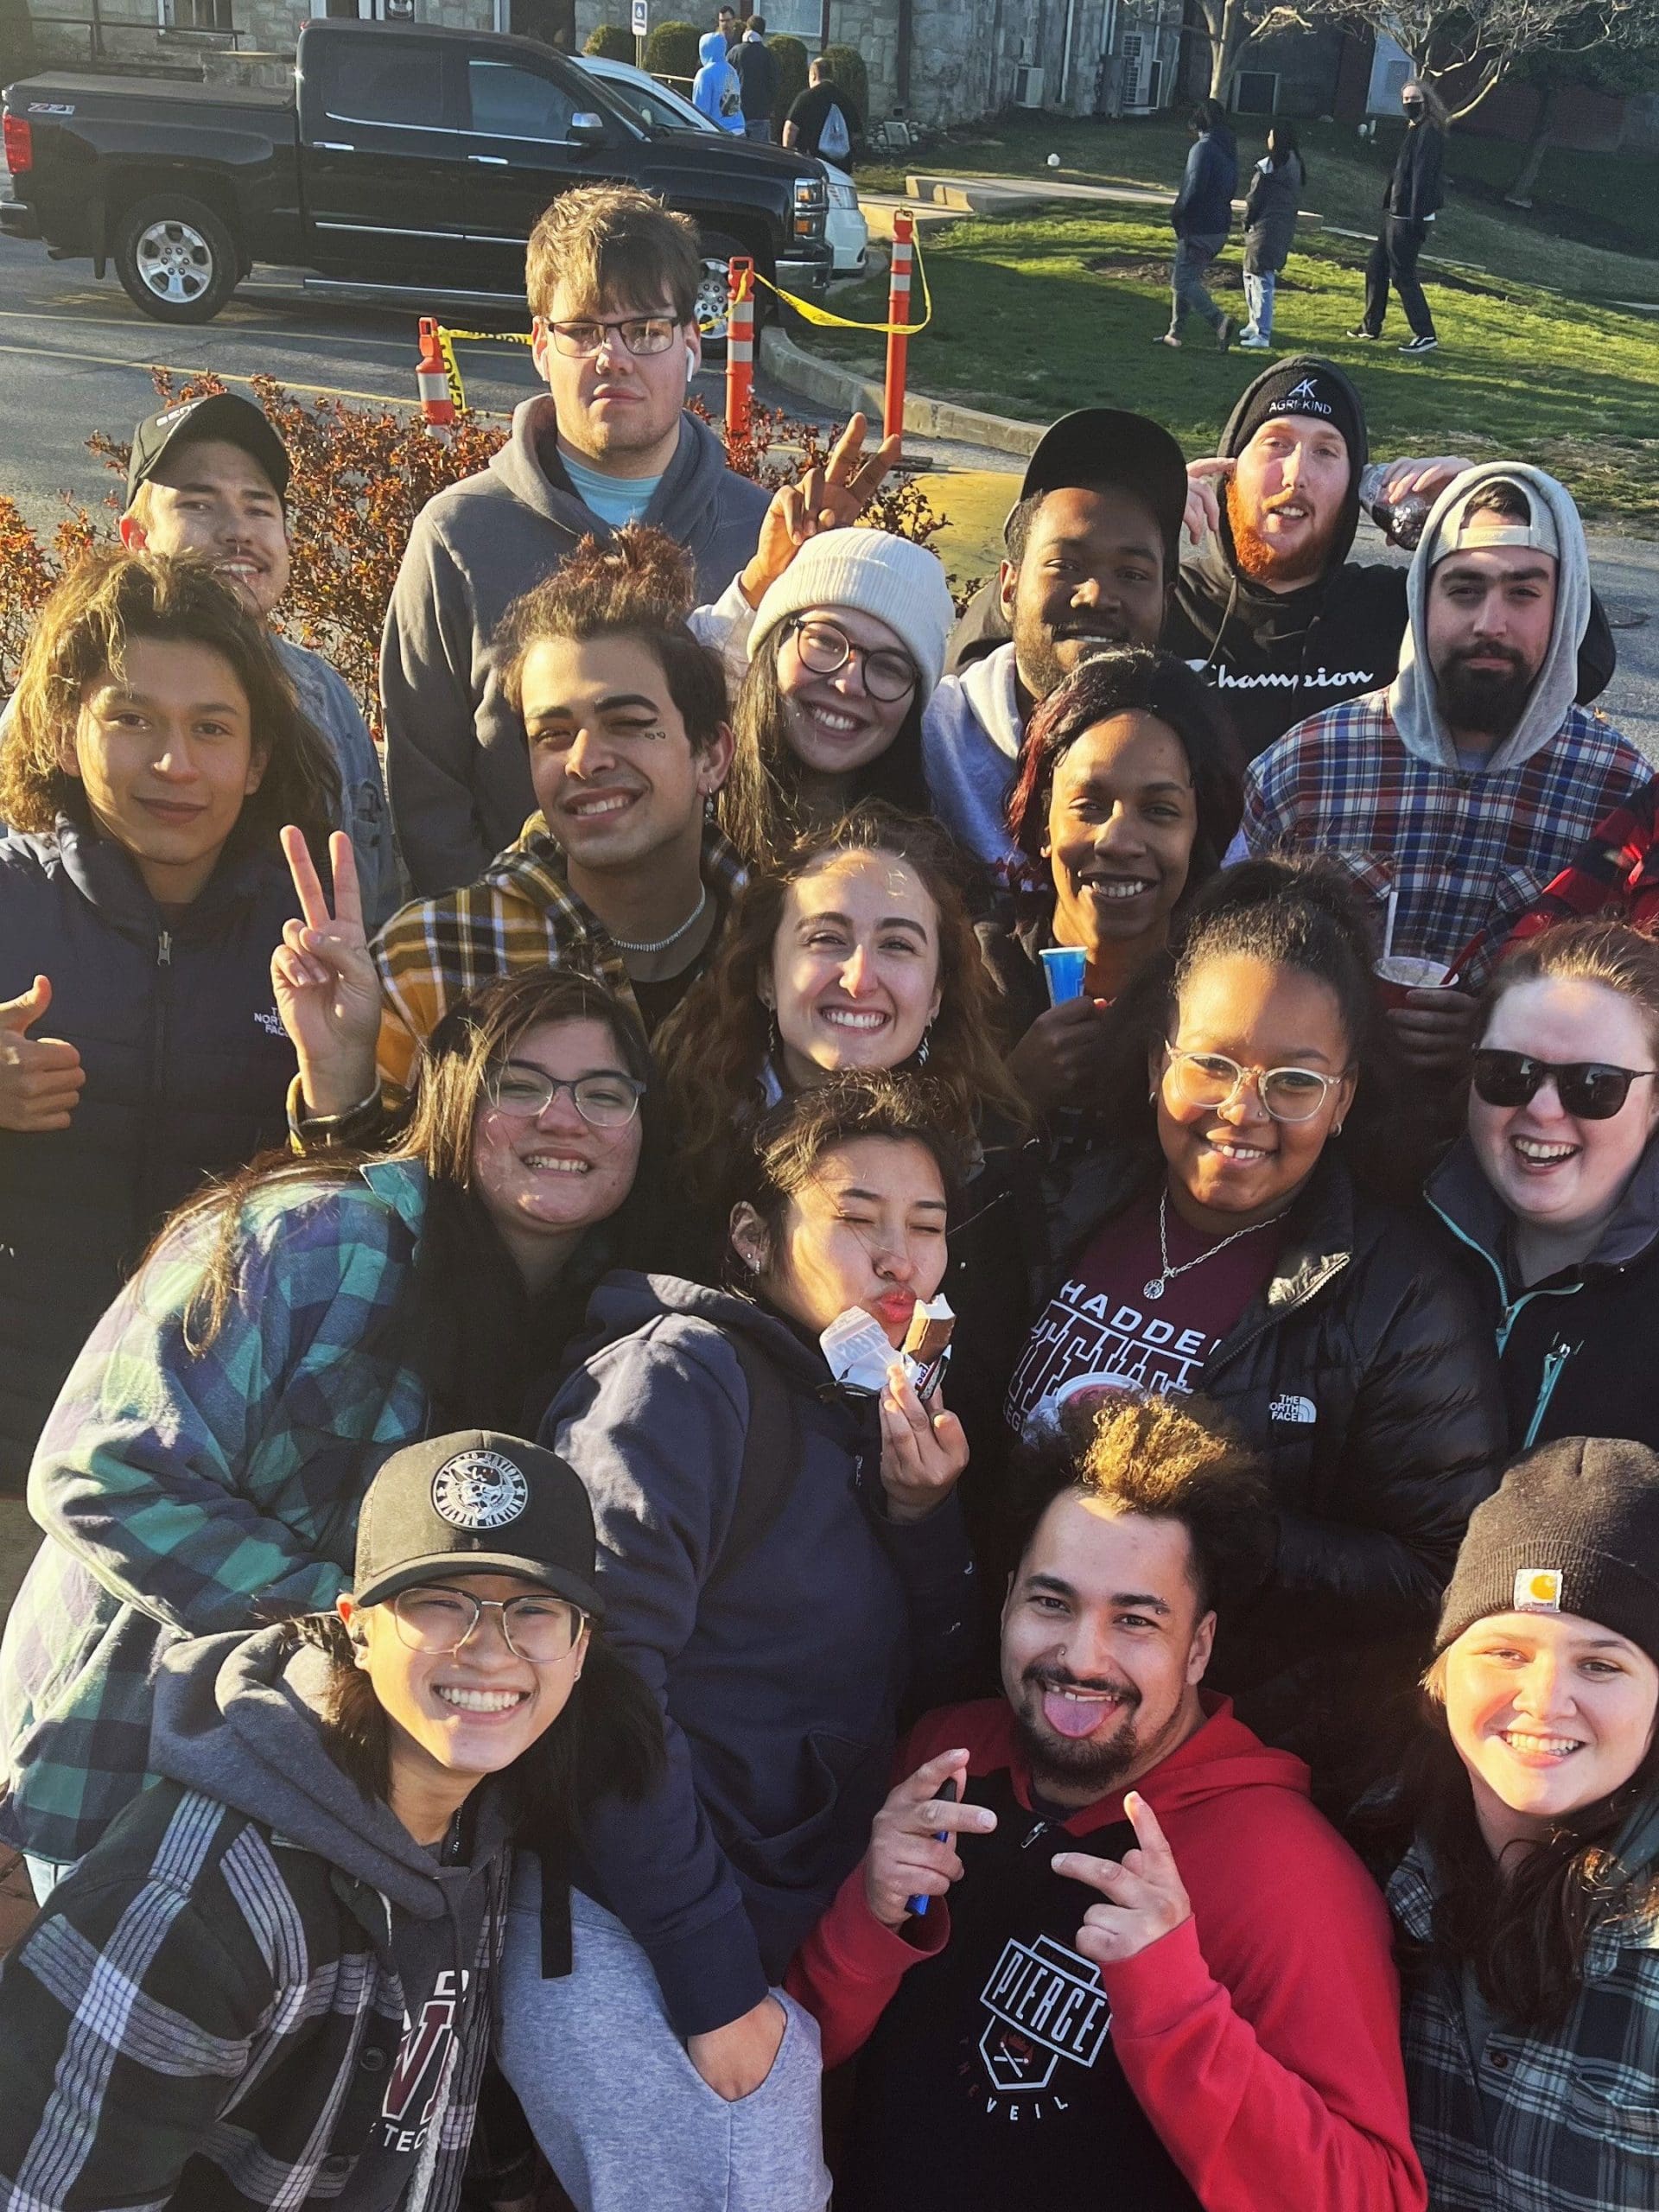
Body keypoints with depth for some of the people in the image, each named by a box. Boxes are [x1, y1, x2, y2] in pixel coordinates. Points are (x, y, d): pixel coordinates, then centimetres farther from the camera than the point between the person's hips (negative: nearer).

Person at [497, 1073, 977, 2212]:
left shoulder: (881, 1415, 14)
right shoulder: (685, 1373, -10)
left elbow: (916, 1679, 15)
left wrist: (923, 1515, -3)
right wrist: (711, 1978, -18)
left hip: (786, 1950, 8)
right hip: (627, 1933, -8)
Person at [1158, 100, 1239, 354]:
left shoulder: (1203, 148, -16)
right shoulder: (1229, 149, 12)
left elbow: (1195, 188, -23)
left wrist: (1177, 212, -10)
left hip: (1198, 227, -9)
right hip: (1220, 226, 9)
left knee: (1184, 281, -5)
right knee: (1181, 277, 18)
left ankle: (1219, 321, -21)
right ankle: (1175, 333, 21)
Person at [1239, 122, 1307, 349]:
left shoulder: (1267, 167, -15)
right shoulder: (1297, 166, 9)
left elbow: (1255, 199, -12)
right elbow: (1296, 199, 12)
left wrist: (1248, 222, 4)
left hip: (1266, 229, -8)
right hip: (1286, 227, 8)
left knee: (1261, 281, -6)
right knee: (1251, 275, 21)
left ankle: (1262, 335, -9)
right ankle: (1256, 324, 28)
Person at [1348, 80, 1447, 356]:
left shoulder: (1429, 133, -15)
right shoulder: (1413, 130, 15)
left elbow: (1423, 177, -22)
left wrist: (1417, 218, -26)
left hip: (1409, 217, -10)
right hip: (1395, 213, 10)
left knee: (1402, 274, -7)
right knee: (1376, 268, 16)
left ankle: (1425, 335, -4)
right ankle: (1371, 326, 26)